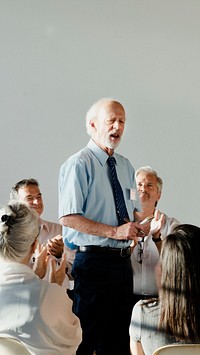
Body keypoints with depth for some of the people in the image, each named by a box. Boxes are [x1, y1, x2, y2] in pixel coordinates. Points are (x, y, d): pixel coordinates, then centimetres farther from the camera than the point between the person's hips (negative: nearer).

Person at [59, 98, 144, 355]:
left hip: (123, 263, 8)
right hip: (92, 262, -7)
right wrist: (114, 232, -22)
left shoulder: (126, 166, 14)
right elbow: (68, 218, -18)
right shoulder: (78, 164, -10)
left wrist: (137, 228, 2)